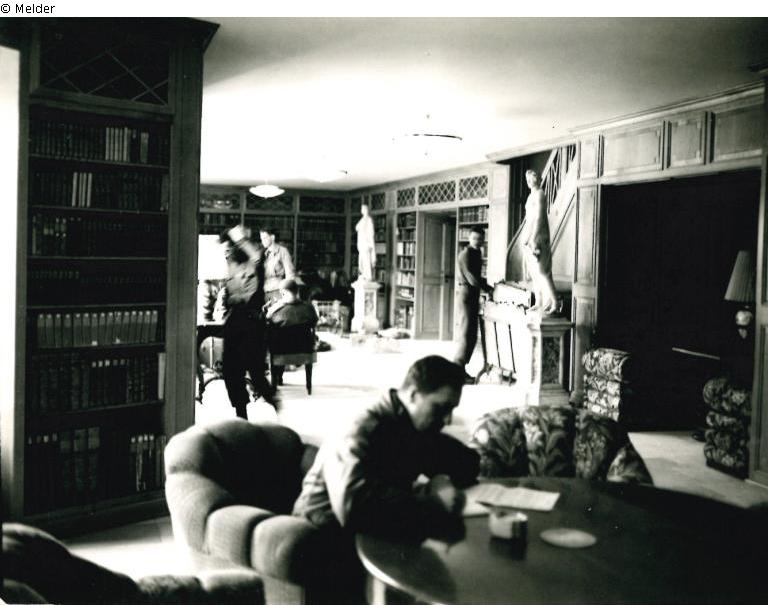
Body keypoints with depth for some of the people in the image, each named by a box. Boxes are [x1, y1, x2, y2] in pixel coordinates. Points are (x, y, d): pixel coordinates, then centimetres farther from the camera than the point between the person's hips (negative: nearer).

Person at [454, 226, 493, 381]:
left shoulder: (477, 253, 16)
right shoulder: (465, 254, -11)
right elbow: (471, 278, -19)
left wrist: (486, 284, 8)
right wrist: (489, 289, -14)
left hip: (474, 297, 9)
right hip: (465, 294, -9)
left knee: (472, 337, 9)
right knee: (466, 335, -10)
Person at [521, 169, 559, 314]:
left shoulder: (539, 194, -9)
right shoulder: (531, 195, 20)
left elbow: (539, 217, -17)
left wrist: (533, 238, -22)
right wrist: (525, 235, 21)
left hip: (537, 237, -10)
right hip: (529, 237, 10)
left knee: (541, 270, -13)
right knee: (534, 271, 9)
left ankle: (554, 301, -12)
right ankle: (539, 302, 12)